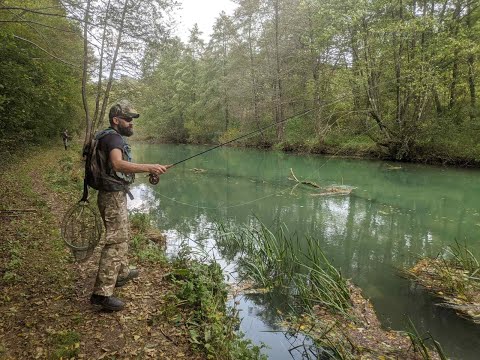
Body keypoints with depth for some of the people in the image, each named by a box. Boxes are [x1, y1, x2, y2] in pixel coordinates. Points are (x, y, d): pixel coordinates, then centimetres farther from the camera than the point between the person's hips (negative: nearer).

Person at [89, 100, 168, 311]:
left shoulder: (114, 137, 16)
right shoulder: (113, 137, -17)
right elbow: (118, 164, -35)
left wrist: (147, 170, 16)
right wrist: (148, 168, -42)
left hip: (116, 195, 11)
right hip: (113, 196, -11)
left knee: (122, 236, 23)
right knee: (115, 242, -10)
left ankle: (121, 273, 40)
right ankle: (102, 293, -8)